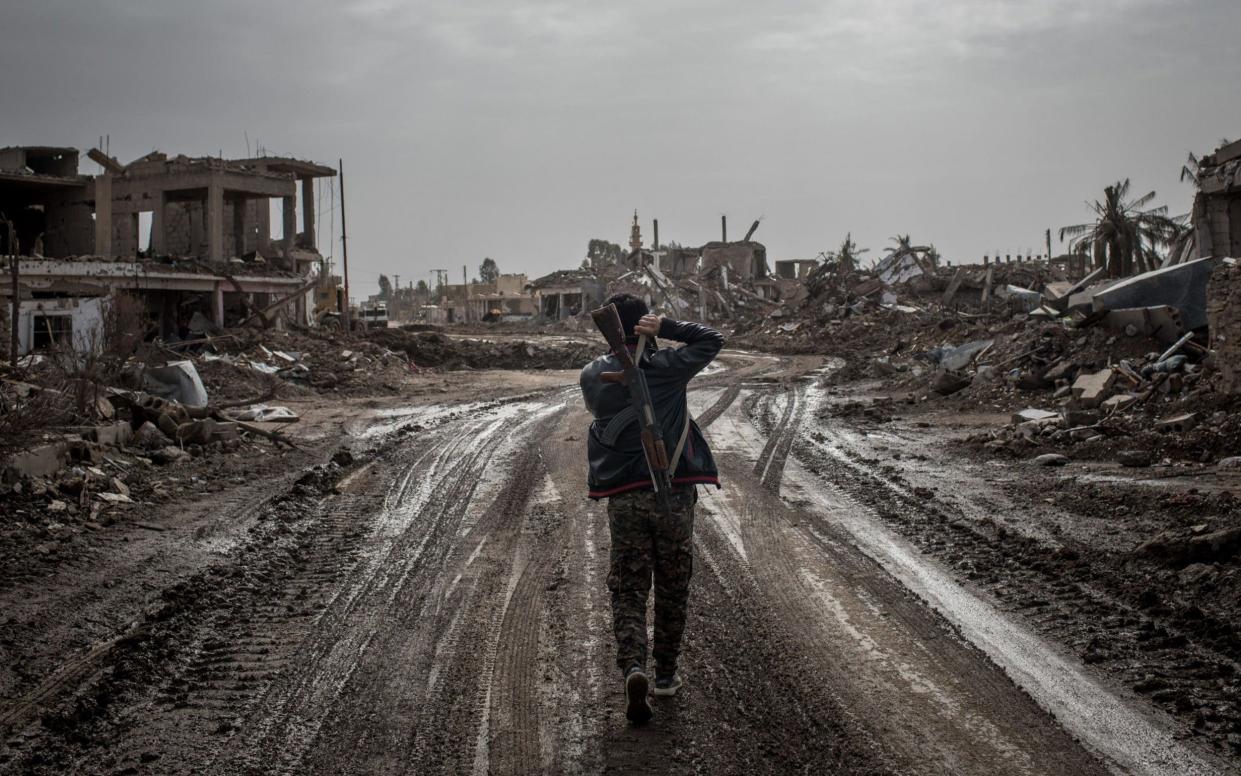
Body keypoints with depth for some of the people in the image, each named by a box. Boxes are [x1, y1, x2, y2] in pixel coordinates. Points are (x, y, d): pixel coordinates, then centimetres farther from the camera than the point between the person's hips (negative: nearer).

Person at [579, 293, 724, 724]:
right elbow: (712, 339, 8)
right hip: (674, 492, -1)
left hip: (623, 498, 1)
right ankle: (666, 673, 23)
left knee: (628, 590, 5)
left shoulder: (593, 376, 0)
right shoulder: (667, 366, -6)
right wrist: (667, 328, -5)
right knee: (672, 589, 14)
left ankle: (633, 667, -17)